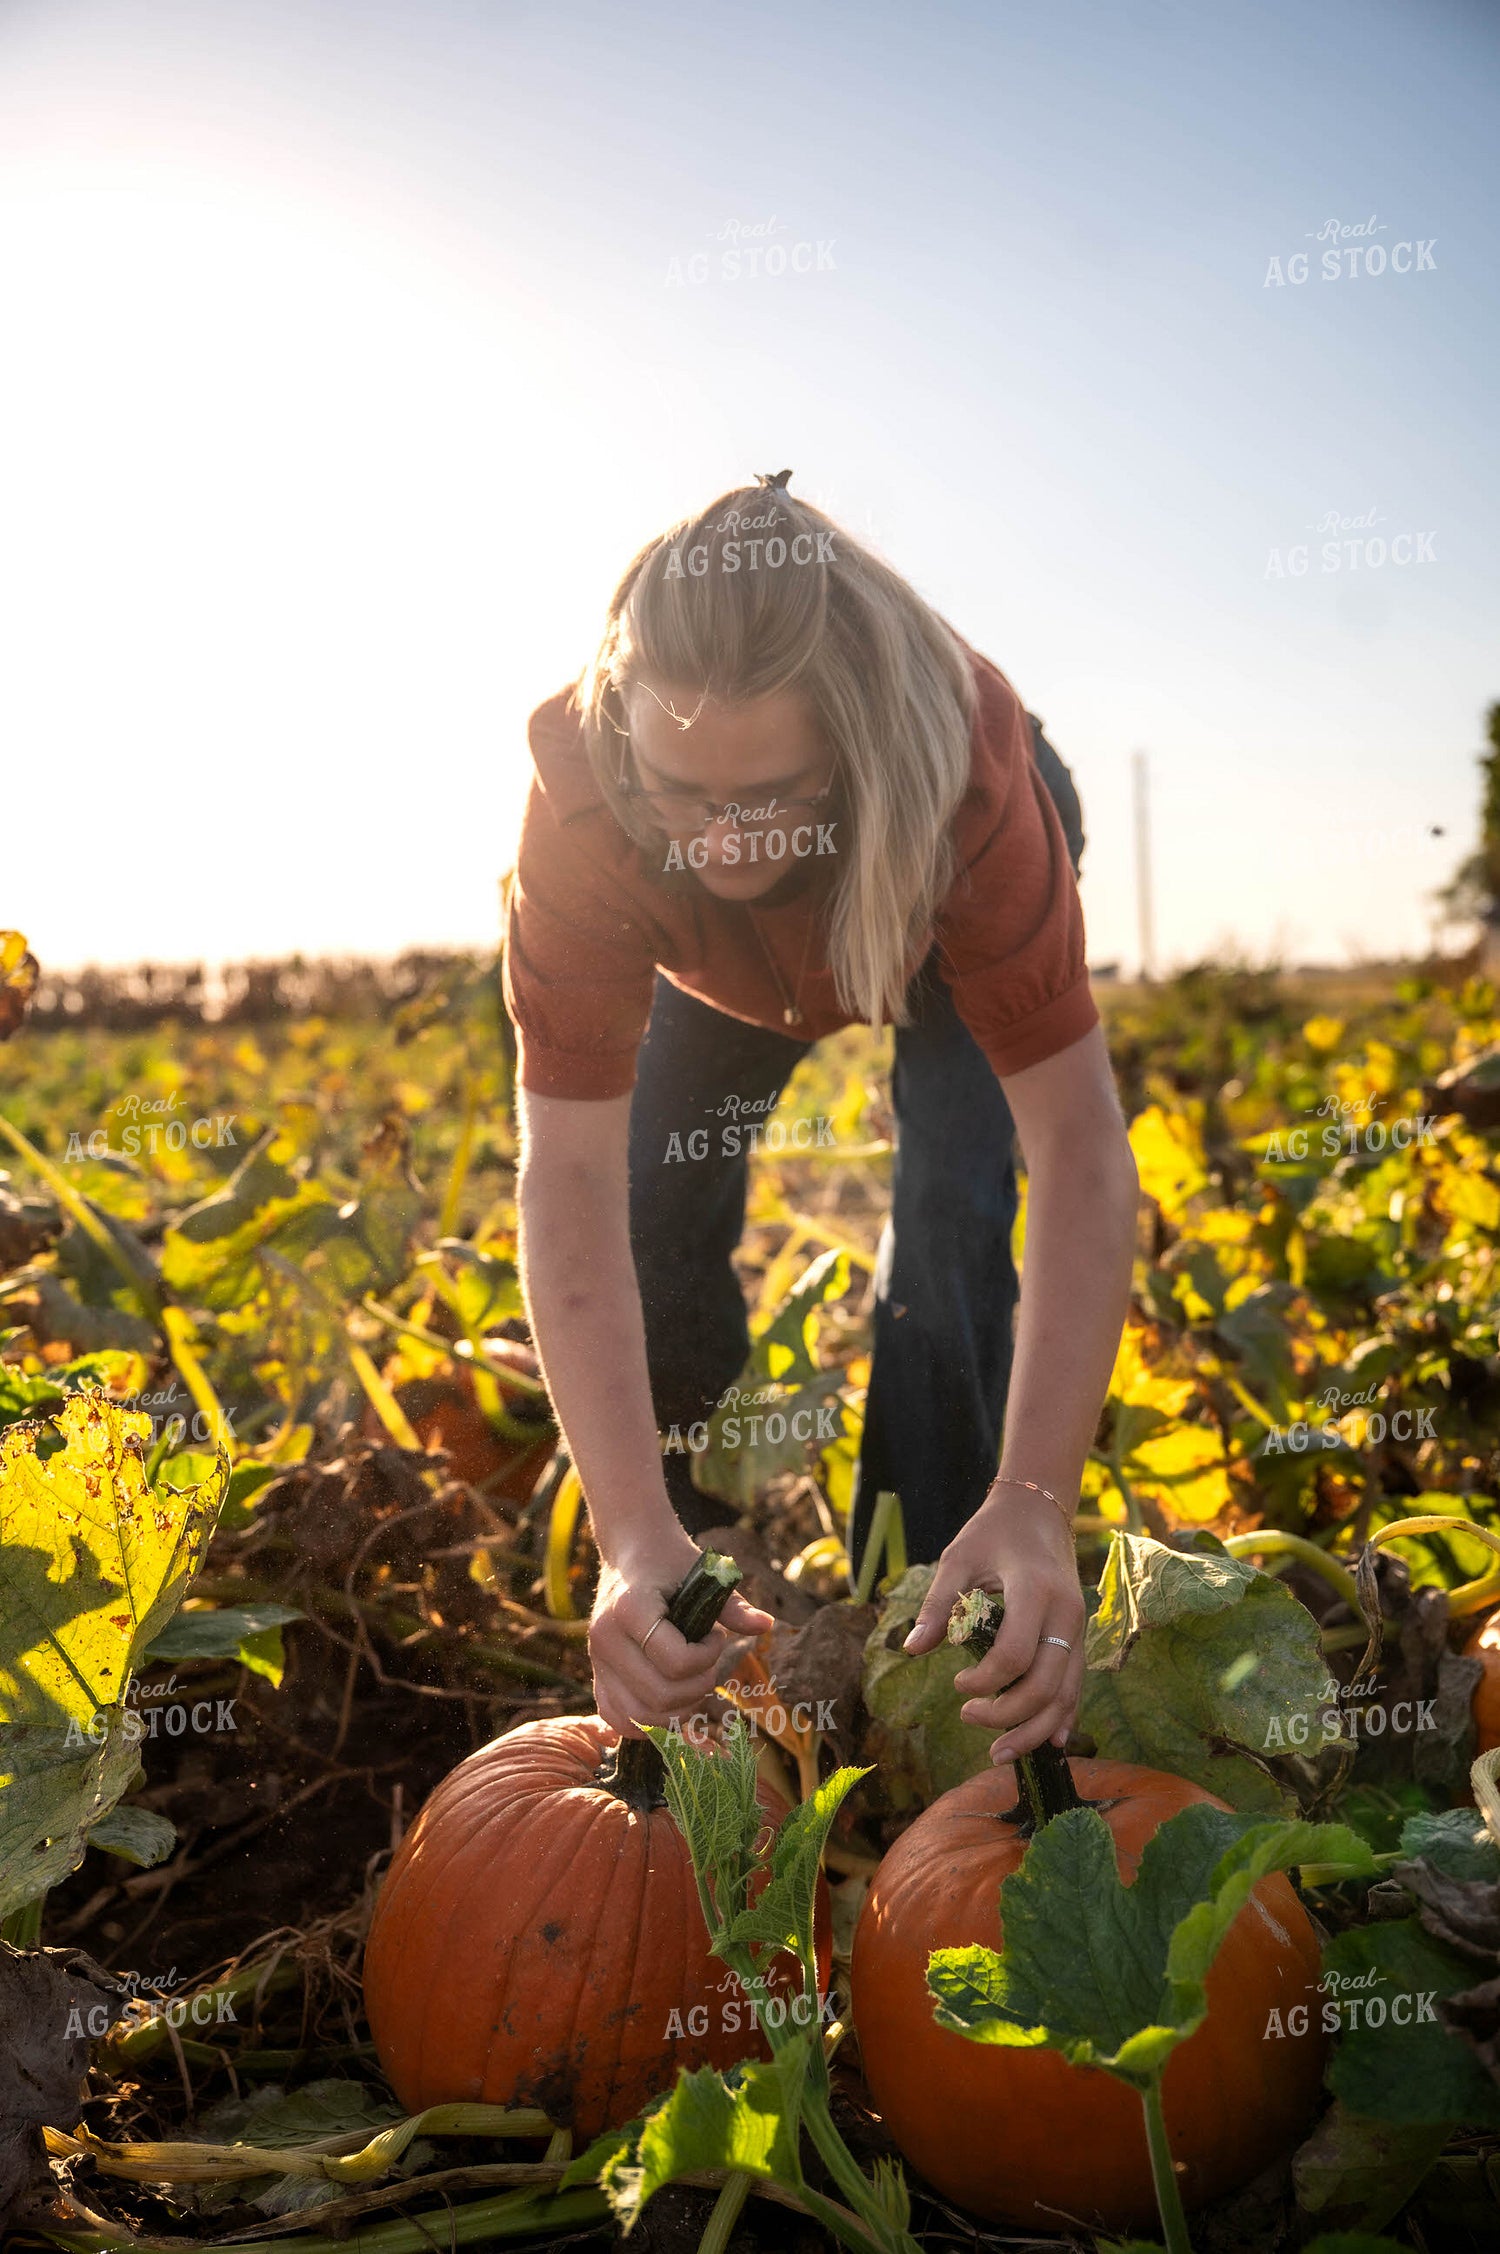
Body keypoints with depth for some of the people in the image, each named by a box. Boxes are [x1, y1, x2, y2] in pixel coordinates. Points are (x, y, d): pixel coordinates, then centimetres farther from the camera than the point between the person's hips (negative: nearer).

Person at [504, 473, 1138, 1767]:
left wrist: (1036, 1505, -58)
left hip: (946, 912, -2)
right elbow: (569, 1173, -43)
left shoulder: (973, 773, -46)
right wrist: (634, 1536, -53)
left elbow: (1081, 1147, -47)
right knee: (659, 1195, -11)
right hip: (724, 961, 2)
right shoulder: (581, 801, -41)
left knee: (947, 1205, -22)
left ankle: (924, 1616, -7)